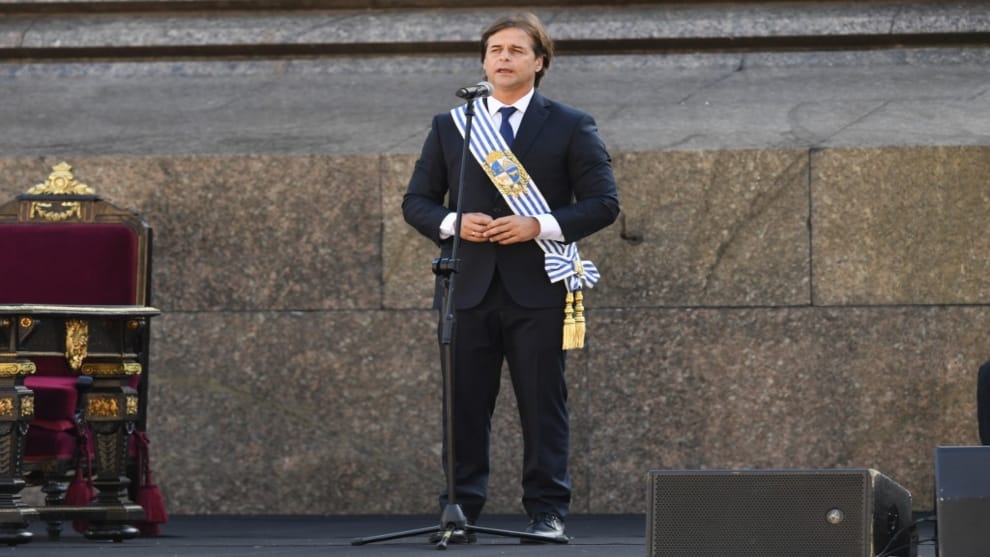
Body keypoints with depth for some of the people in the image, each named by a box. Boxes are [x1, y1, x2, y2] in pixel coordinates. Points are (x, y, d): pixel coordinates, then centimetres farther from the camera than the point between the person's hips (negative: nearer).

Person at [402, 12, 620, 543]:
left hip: (537, 288, -2)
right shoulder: (449, 126, 13)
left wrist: (541, 226, -13)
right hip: (468, 288, 2)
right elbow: (416, 201, 13)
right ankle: (460, 512, 6)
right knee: (464, 405, 2)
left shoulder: (571, 126, 6)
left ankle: (547, 512, 4)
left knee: (543, 405, -1)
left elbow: (603, 202, 1)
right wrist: (452, 223, -9)